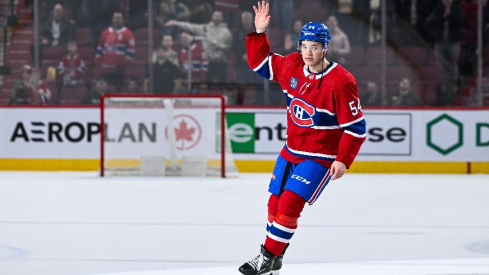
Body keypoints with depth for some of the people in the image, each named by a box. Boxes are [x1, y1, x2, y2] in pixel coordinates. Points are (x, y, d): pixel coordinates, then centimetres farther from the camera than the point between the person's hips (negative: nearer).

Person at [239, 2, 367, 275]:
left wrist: (343, 160, -20)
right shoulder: (292, 66, -4)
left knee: (290, 203, -16)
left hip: (320, 157, -7)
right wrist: (259, 33, -2)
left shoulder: (340, 82, -22)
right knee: (275, 202, 11)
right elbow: (261, 62, 12)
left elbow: (356, 126, -18)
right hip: (292, 150, 7)